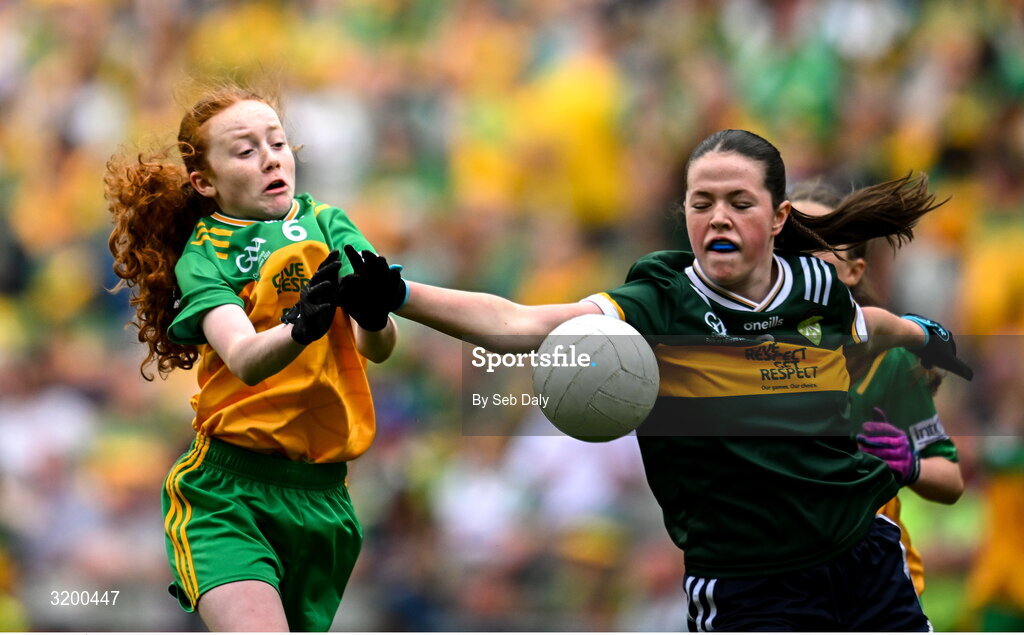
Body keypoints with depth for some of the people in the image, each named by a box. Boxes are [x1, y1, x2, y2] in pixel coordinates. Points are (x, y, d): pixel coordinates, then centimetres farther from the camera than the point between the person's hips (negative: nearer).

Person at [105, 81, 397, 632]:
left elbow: (378, 347, -7)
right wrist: (300, 327, -39)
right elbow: (243, 359, -19)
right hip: (227, 495, -4)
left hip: (321, 495, 4)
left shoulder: (325, 224, 7)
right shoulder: (201, 259, 1)